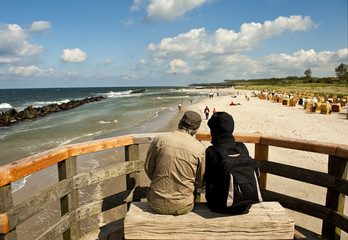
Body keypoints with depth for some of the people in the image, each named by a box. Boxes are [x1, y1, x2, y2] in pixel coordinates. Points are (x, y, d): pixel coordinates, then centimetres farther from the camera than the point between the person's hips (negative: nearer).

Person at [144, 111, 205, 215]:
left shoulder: (159, 140, -8)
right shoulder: (200, 148, -10)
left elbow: (148, 168, 2)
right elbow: (200, 183, 0)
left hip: (158, 204, 1)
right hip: (184, 207, 0)